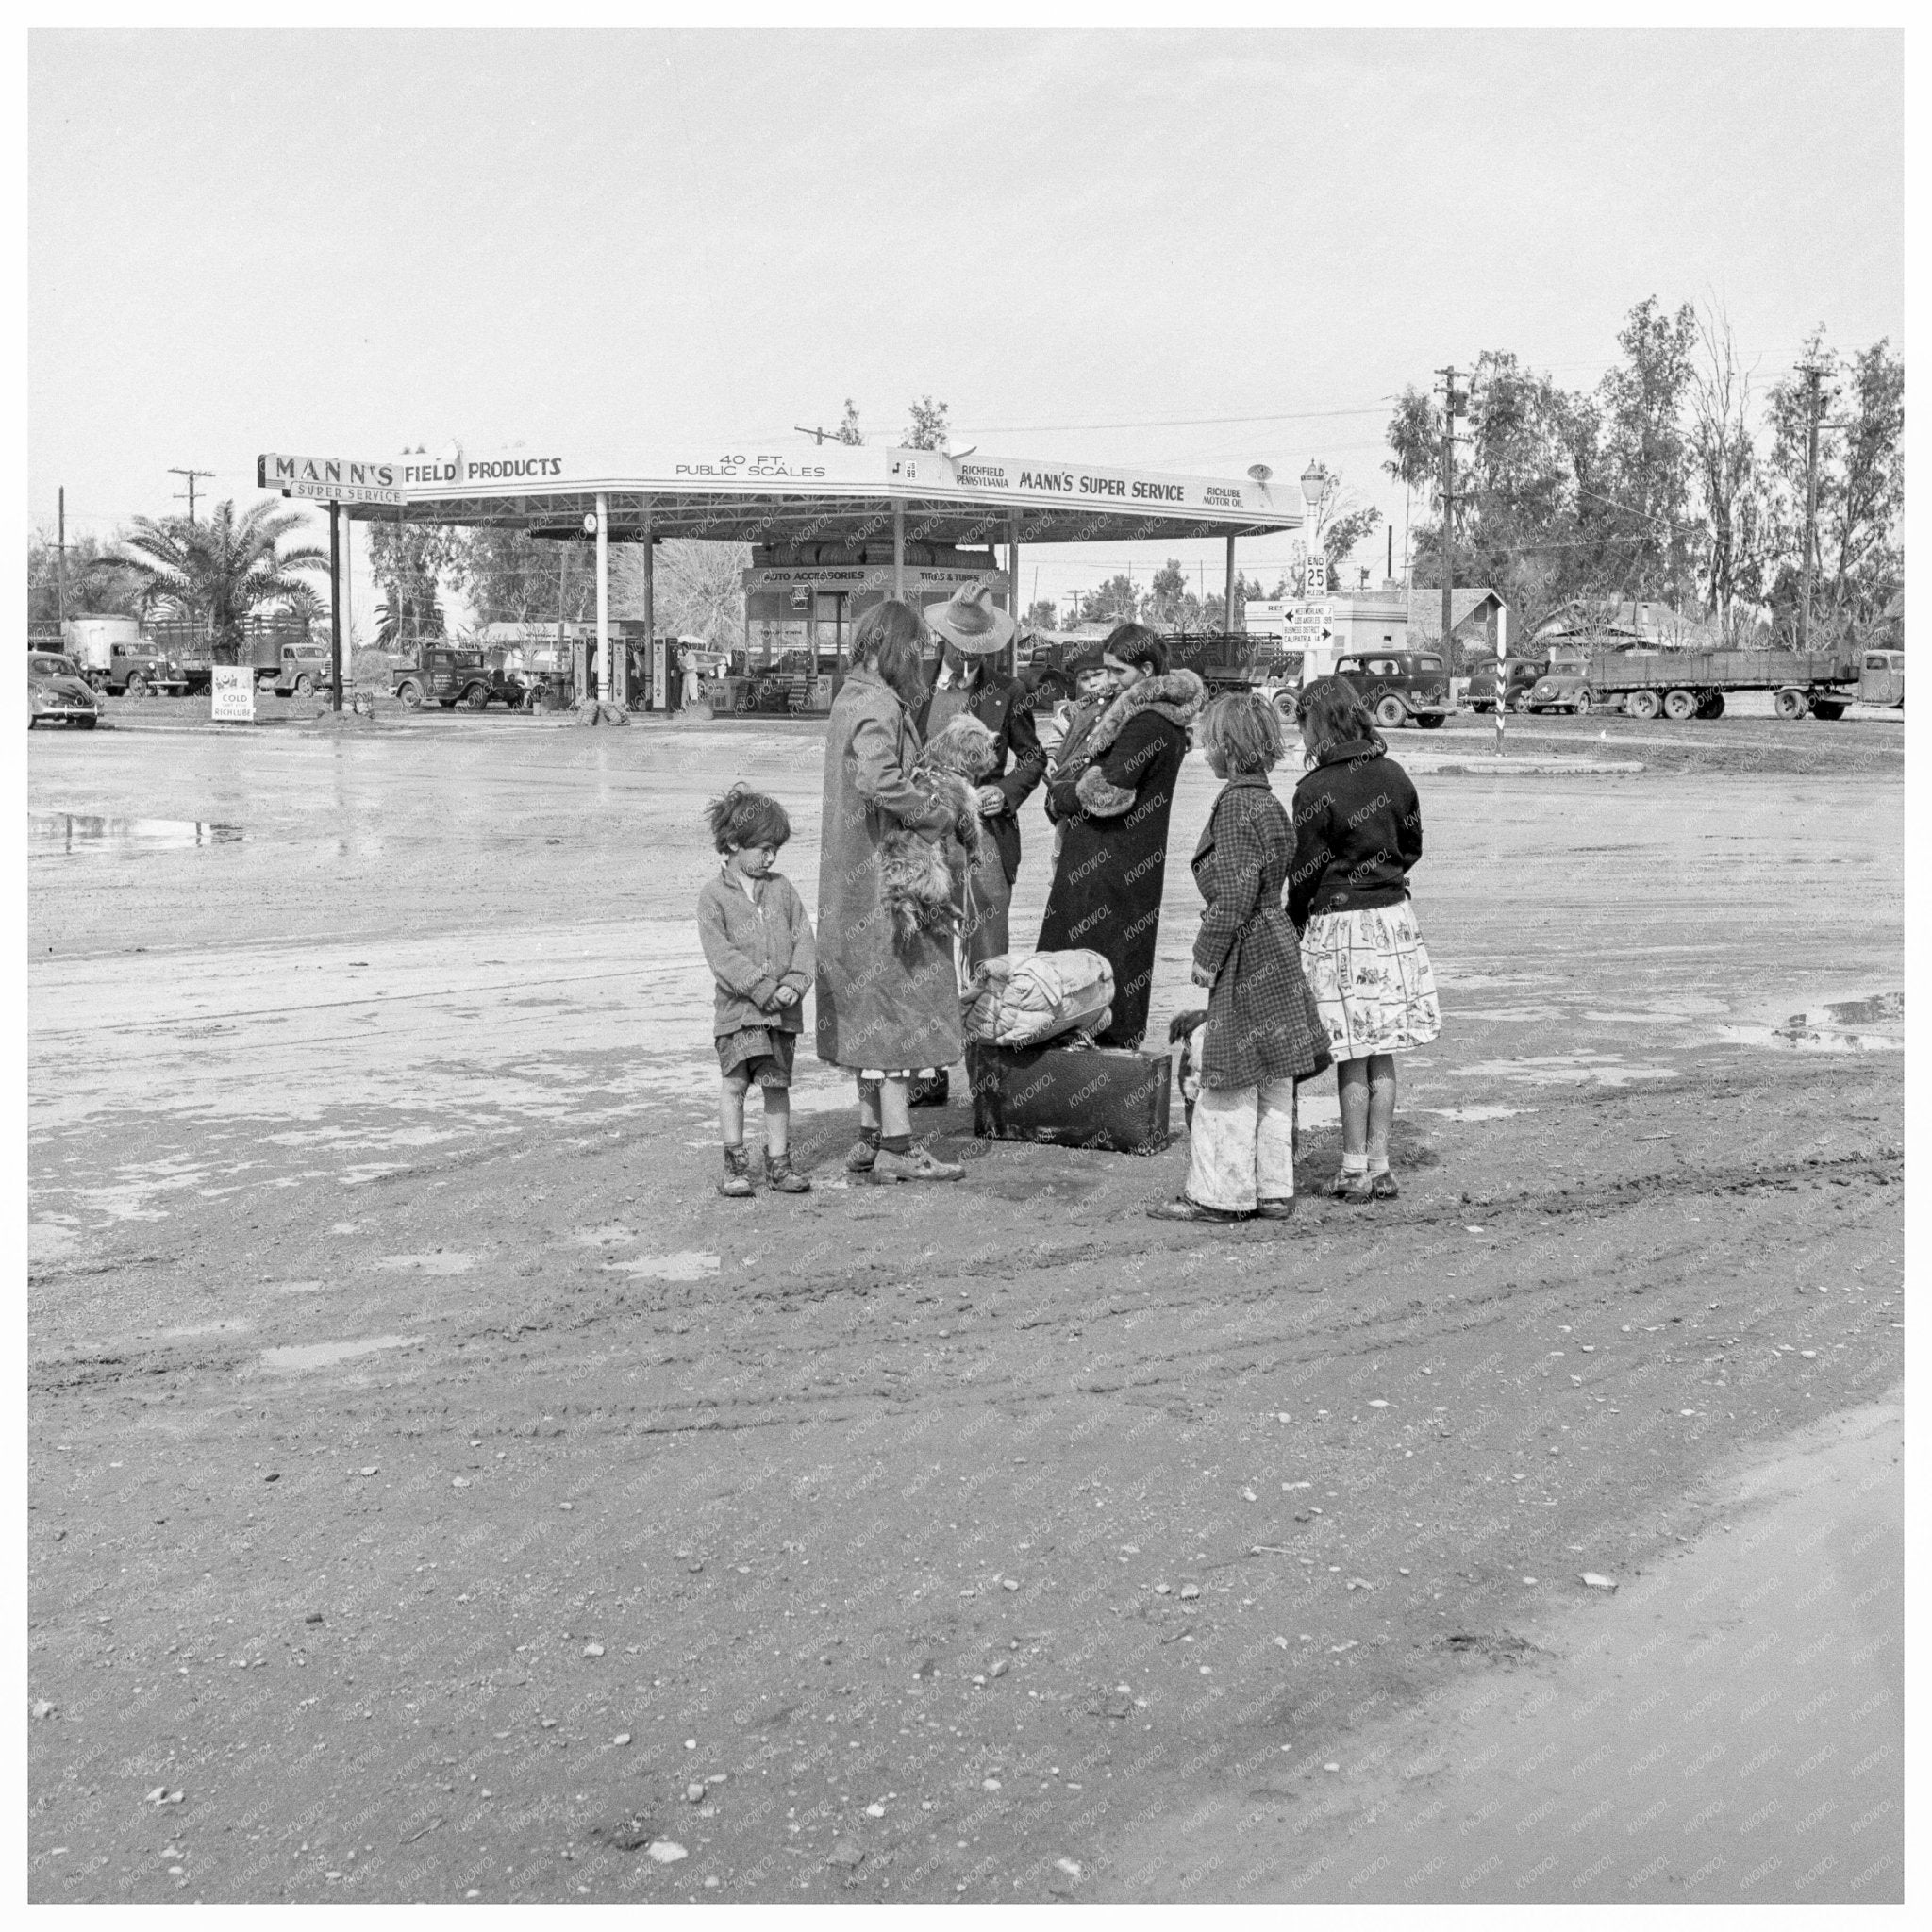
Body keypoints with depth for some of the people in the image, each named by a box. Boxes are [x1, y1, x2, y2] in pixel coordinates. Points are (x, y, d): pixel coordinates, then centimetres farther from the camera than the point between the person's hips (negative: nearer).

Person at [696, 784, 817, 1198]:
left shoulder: (781, 887, 9)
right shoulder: (714, 895, -3)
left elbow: (802, 936, 6)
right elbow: (720, 954, -11)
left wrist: (795, 983, -10)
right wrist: (763, 988, -16)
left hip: (781, 1008, 3)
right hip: (738, 1006, -3)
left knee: (777, 1085, 8)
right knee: (734, 1084, -1)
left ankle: (778, 1162, 16)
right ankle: (735, 1163, 11)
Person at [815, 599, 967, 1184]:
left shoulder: (850, 697, 15)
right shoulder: (878, 706, -17)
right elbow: (881, 780, -33)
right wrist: (936, 812, -20)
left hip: (855, 878, 10)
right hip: (885, 873, -10)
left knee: (871, 1009, 14)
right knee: (898, 1000, -5)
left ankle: (871, 1137, 20)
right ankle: (896, 1146, -2)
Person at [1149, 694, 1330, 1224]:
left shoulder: (1235, 803, -16)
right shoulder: (1268, 801, 13)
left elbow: (1235, 894, -21)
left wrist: (1207, 955, -13)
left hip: (1246, 957, -9)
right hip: (1277, 948, 9)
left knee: (1229, 1078, -2)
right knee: (1272, 1078, 12)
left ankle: (1219, 1194, 4)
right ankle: (1274, 1190, 18)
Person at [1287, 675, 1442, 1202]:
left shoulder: (1316, 790, -14)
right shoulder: (1393, 775, 3)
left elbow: (1304, 871, -9)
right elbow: (1411, 848, 12)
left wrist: (1294, 922, 7)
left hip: (1338, 925, -5)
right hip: (1394, 918, 6)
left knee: (1352, 1058, 1)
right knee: (1382, 1055, 11)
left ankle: (1355, 1171, 8)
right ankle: (1380, 1167, 16)